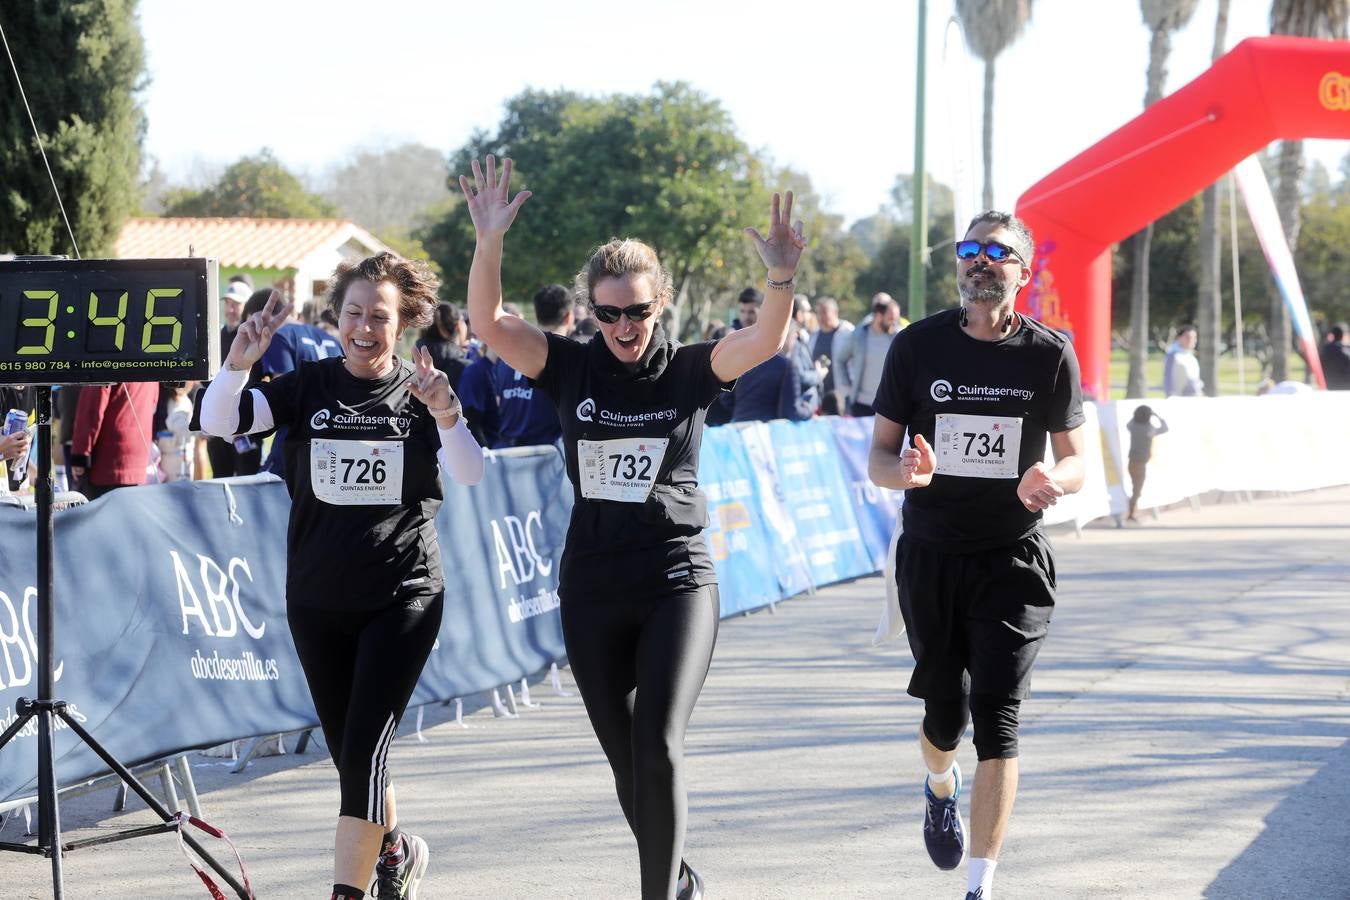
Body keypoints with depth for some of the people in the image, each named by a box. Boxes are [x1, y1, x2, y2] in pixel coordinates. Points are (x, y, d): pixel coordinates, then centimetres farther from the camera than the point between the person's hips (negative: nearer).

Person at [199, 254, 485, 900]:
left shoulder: (419, 392, -3)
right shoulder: (307, 387, 1)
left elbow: (471, 476, -16)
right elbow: (218, 422, -11)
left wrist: (445, 416, -35)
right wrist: (239, 361, -29)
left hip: (403, 598, -3)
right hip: (317, 600, 3)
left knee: (363, 750, -13)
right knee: (348, 754, 13)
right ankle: (394, 848, 39)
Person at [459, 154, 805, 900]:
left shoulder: (690, 370, -3)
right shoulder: (572, 369, 0)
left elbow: (763, 342, -20)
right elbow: (488, 324, -13)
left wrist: (782, 278, -40)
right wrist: (489, 243, -28)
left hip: (678, 584, -3)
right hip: (591, 589, 3)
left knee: (657, 748, -18)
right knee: (626, 761, 12)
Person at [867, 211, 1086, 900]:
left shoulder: (1050, 354, -1)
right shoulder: (919, 346, -1)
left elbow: (1074, 461, 5)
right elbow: (878, 458, 3)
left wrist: (1053, 480, -20)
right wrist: (906, 470, -21)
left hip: (1012, 559, -1)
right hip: (930, 557, 1)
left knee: (996, 716, -11)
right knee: (945, 711, 8)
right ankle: (940, 787, 45)